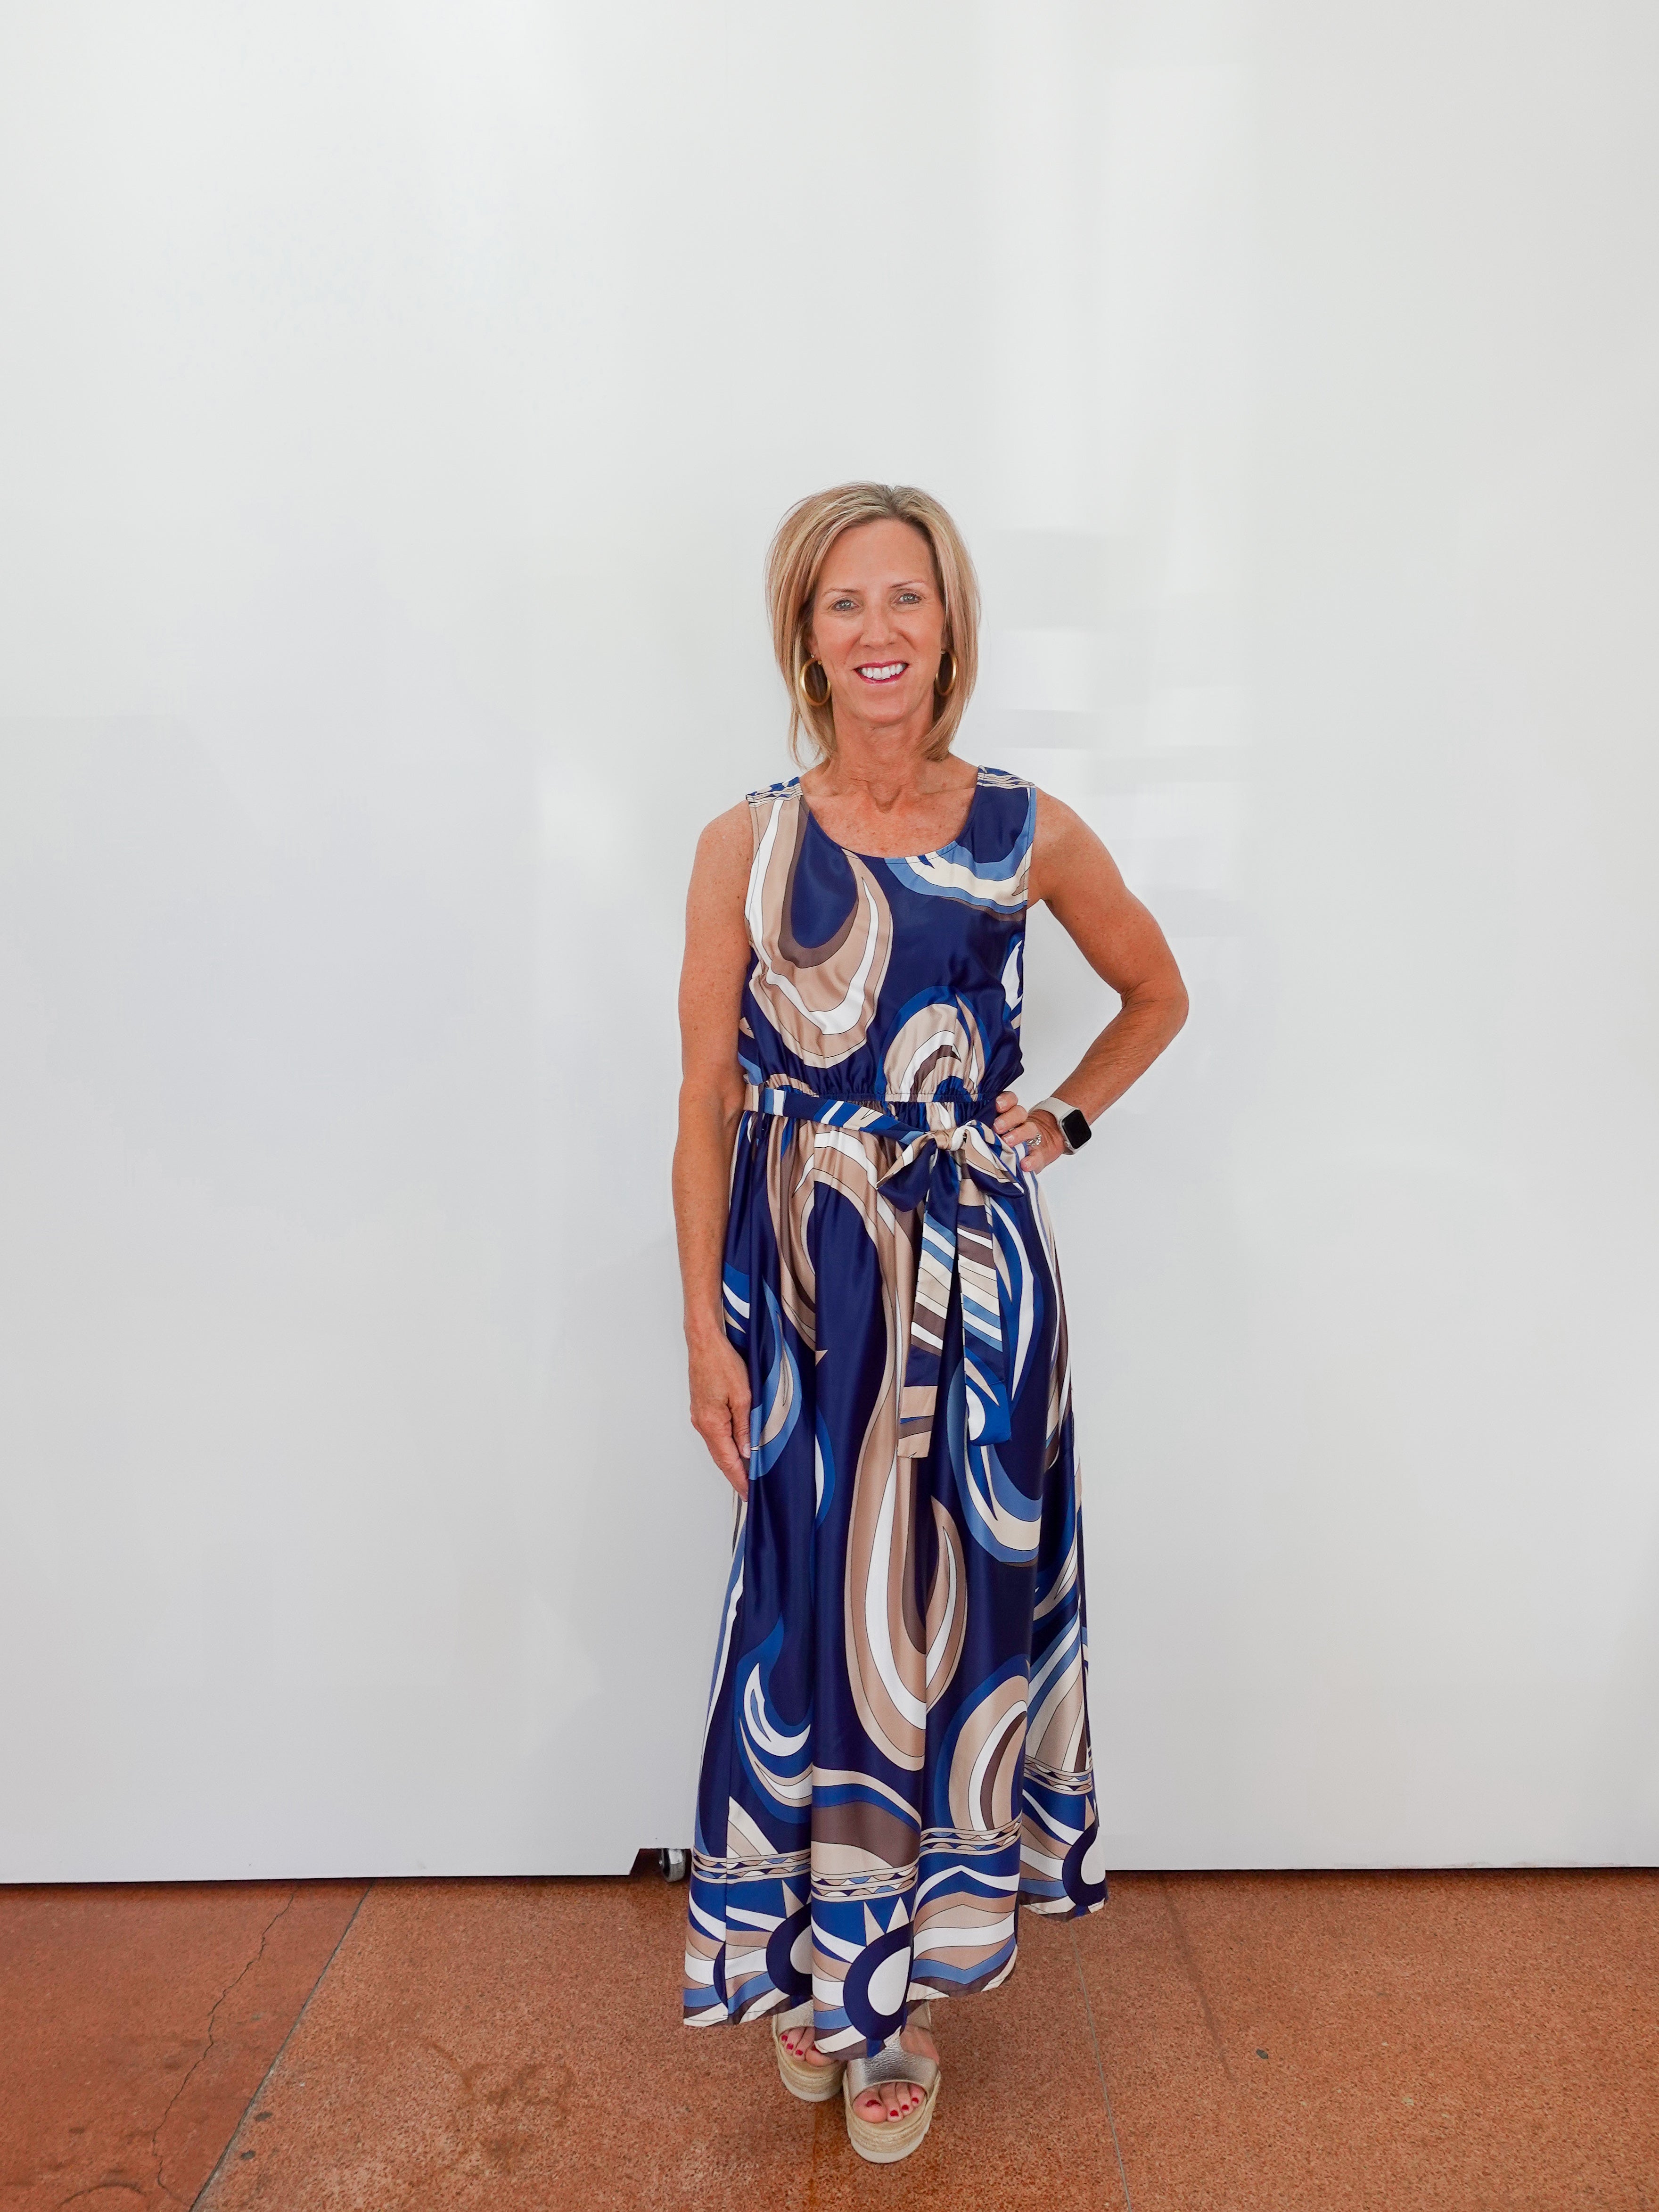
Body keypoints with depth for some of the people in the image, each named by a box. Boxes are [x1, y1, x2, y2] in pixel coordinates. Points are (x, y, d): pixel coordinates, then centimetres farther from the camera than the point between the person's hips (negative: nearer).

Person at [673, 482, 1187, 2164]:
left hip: (973, 1272, 1)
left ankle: (896, 1982, 32)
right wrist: (706, 1328, -5)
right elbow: (705, 1103, -1)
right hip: (799, 1275, 0)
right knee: (810, 1609, 9)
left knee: (949, 1603, 9)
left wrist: (1066, 1119, 3)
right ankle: (811, 1958, 35)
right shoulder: (745, 845, -1)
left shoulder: (1028, 832, 0)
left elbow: (1157, 994, 17)